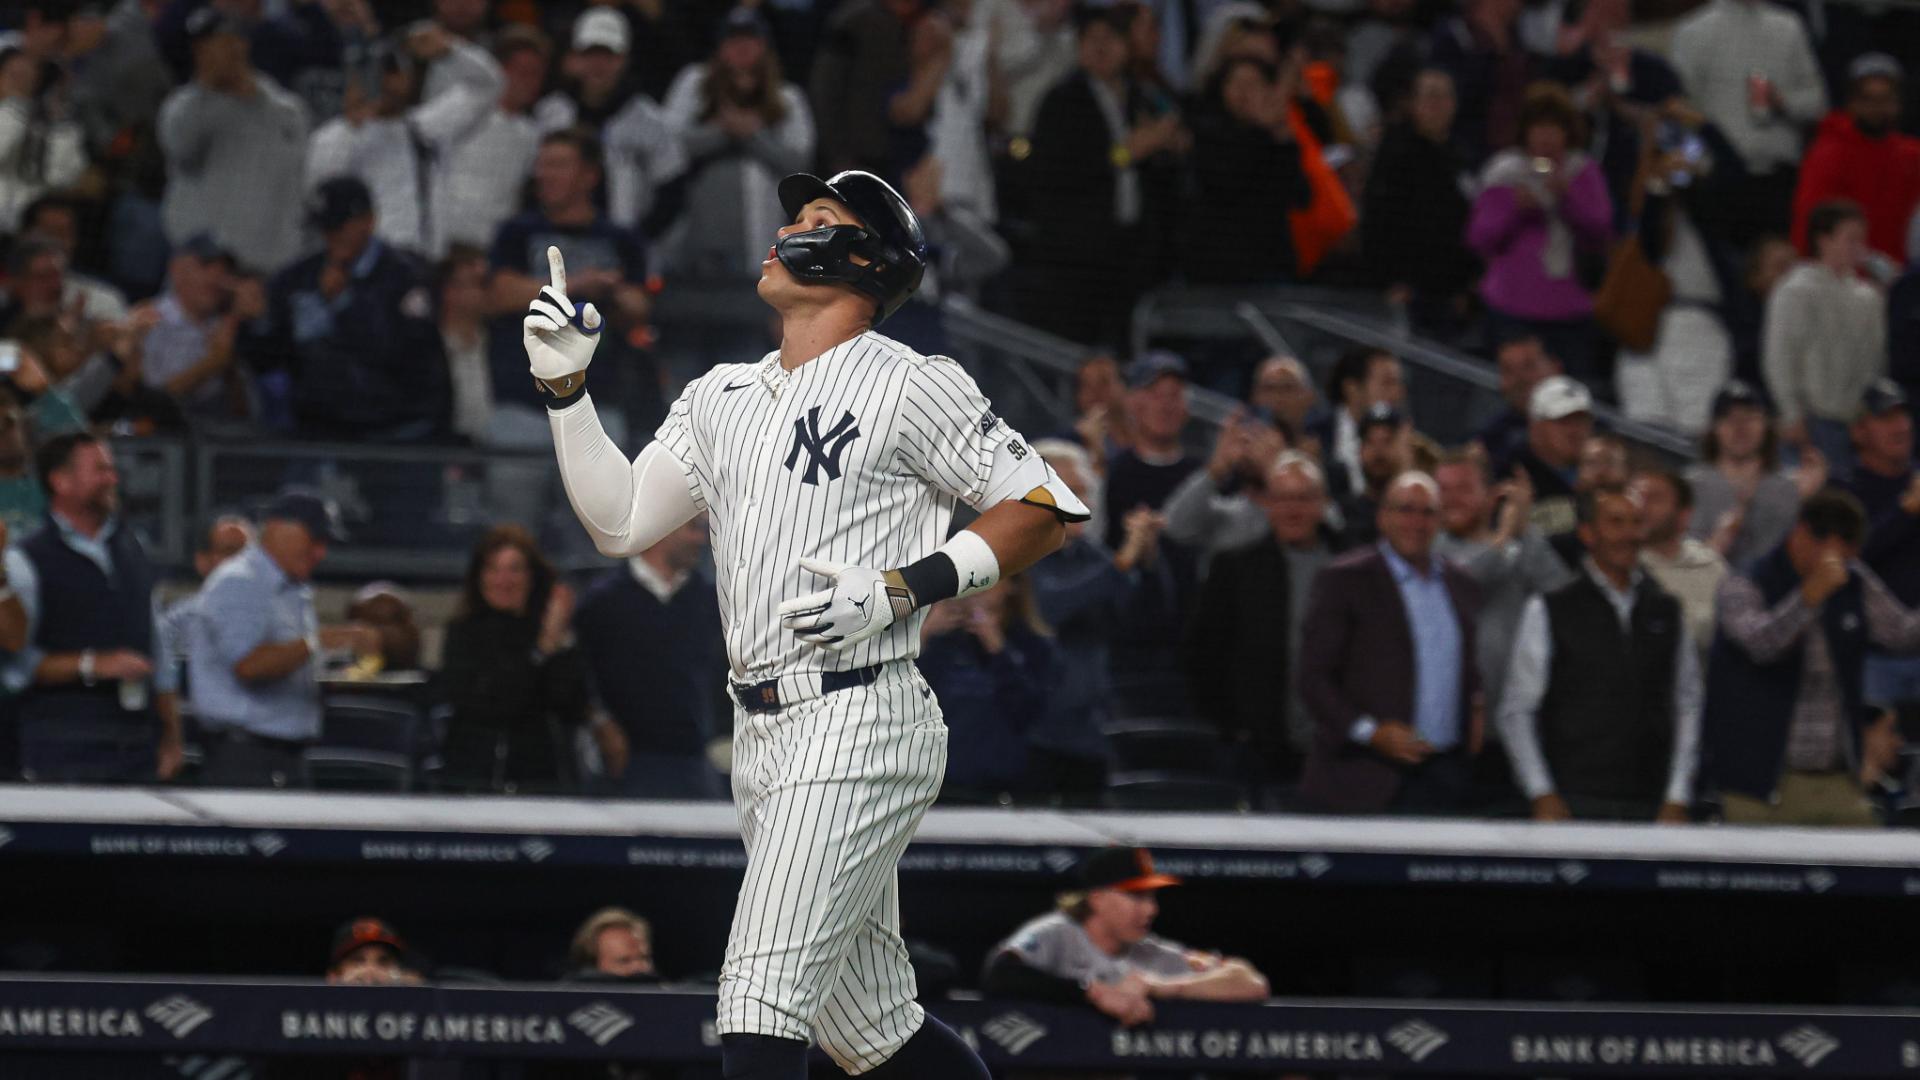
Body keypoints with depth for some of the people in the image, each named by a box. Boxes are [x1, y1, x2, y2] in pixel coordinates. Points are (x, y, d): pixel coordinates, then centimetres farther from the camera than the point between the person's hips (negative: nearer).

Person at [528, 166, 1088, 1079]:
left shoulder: (911, 386, -4)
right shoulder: (721, 397, 18)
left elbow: (1041, 509, -5)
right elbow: (619, 522, 18)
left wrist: (899, 590, -14)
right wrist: (566, 387, 8)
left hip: (858, 723, -8)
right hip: (759, 732, 8)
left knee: (760, 1006, -18)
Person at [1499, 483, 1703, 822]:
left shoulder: (1666, 611, 13)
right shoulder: (1548, 612, 4)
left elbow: (1687, 706, 11)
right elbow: (1517, 712, 3)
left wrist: (1676, 802, 3)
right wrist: (1542, 797, -5)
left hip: (1649, 806, 3)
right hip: (1577, 804, -3)